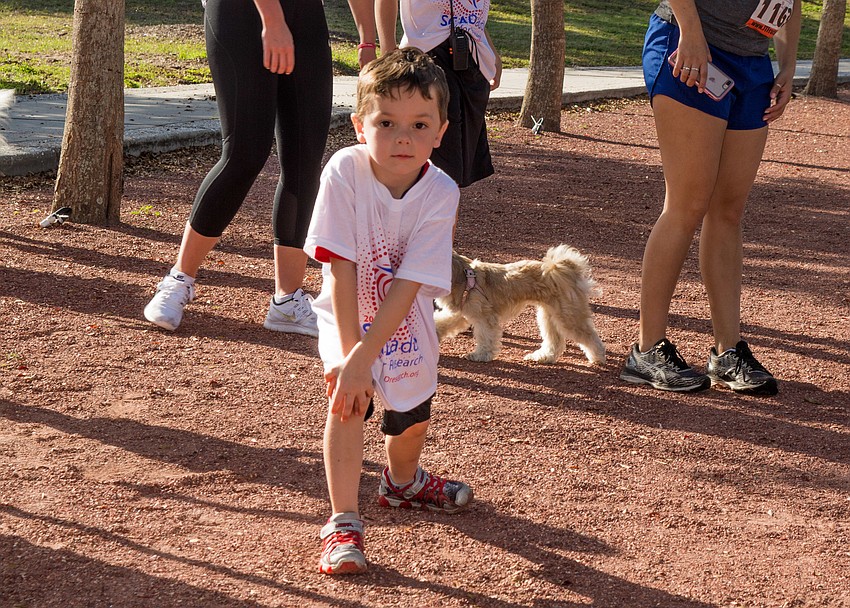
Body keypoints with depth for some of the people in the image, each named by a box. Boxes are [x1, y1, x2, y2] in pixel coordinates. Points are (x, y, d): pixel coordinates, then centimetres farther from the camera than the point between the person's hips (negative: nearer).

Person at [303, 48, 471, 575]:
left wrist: (364, 356, -34)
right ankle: (344, 522, -19)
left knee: (412, 420, 19)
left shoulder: (440, 192, -26)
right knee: (349, 398, -28)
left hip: (406, 324, 2)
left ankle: (403, 481, 53)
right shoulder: (345, 171, -28)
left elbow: (407, 286, -28)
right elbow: (342, 270, -28)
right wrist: (348, 353, -31)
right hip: (348, 317, -2)